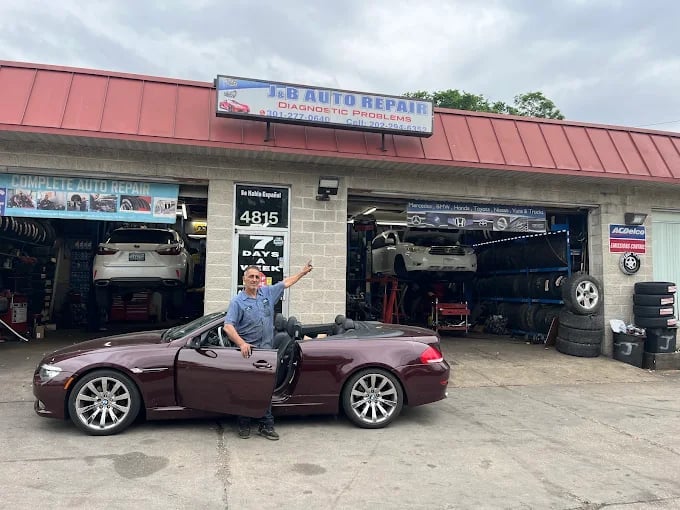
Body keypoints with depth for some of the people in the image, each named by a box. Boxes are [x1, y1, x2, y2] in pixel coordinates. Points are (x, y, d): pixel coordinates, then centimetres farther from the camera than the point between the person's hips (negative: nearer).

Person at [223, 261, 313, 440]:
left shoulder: (267, 293, 8)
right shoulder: (238, 302, -6)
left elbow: (285, 283, 22)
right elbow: (228, 326, -16)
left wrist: (303, 272, 27)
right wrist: (241, 343, -28)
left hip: (266, 350, 4)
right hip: (247, 351, -4)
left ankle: (266, 426, 15)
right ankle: (244, 426, 18)